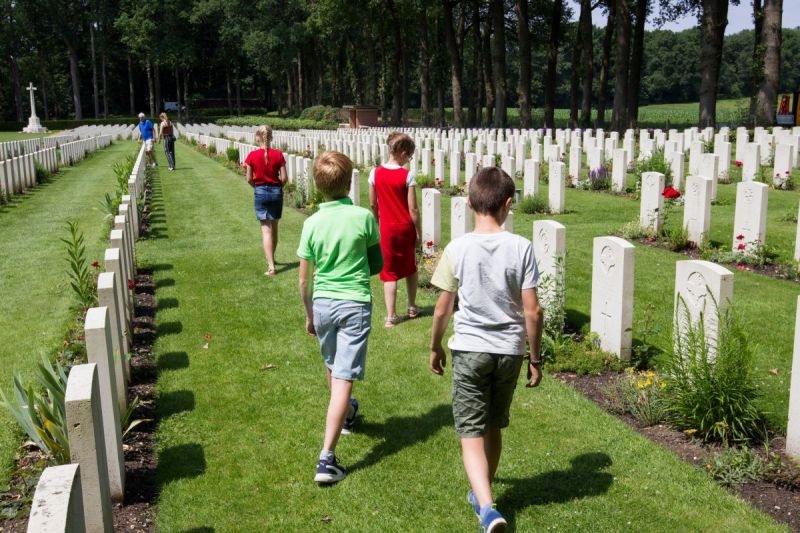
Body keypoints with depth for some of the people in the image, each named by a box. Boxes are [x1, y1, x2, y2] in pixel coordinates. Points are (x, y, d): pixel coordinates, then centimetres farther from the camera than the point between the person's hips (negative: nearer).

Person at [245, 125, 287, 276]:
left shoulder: (252, 155, -8)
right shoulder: (278, 154, -6)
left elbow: (249, 179, -4)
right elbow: (284, 178, -6)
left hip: (260, 192, -2)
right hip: (276, 191, 2)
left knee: (266, 229, -3)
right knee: (274, 227, 17)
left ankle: (271, 266, -12)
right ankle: (271, 258, 35)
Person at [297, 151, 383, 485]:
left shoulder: (312, 223, -4)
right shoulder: (364, 217, -9)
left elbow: (304, 279, 1)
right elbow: (377, 264, 2)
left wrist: (309, 315, 15)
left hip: (322, 303, 3)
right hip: (355, 304, -3)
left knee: (333, 368, 26)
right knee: (343, 378, -4)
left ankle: (346, 414, 52)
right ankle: (327, 458, -9)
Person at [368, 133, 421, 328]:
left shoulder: (375, 173, -5)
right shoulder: (408, 176, -14)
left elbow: (373, 204, 3)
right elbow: (413, 209, -12)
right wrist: (418, 232, -2)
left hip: (386, 229, 1)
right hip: (406, 228, -1)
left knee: (389, 272, 6)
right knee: (410, 268, 20)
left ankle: (391, 316, 3)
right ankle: (412, 308, 33)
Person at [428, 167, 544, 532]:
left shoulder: (457, 249, -10)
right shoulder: (521, 247, -9)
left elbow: (442, 309, -4)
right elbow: (532, 311, -8)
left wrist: (435, 347, 12)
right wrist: (535, 358, 5)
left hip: (469, 349, -2)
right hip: (509, 350, 2)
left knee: (471, 433, 2)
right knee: (494, 427, 20)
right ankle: (482, 492, 38)